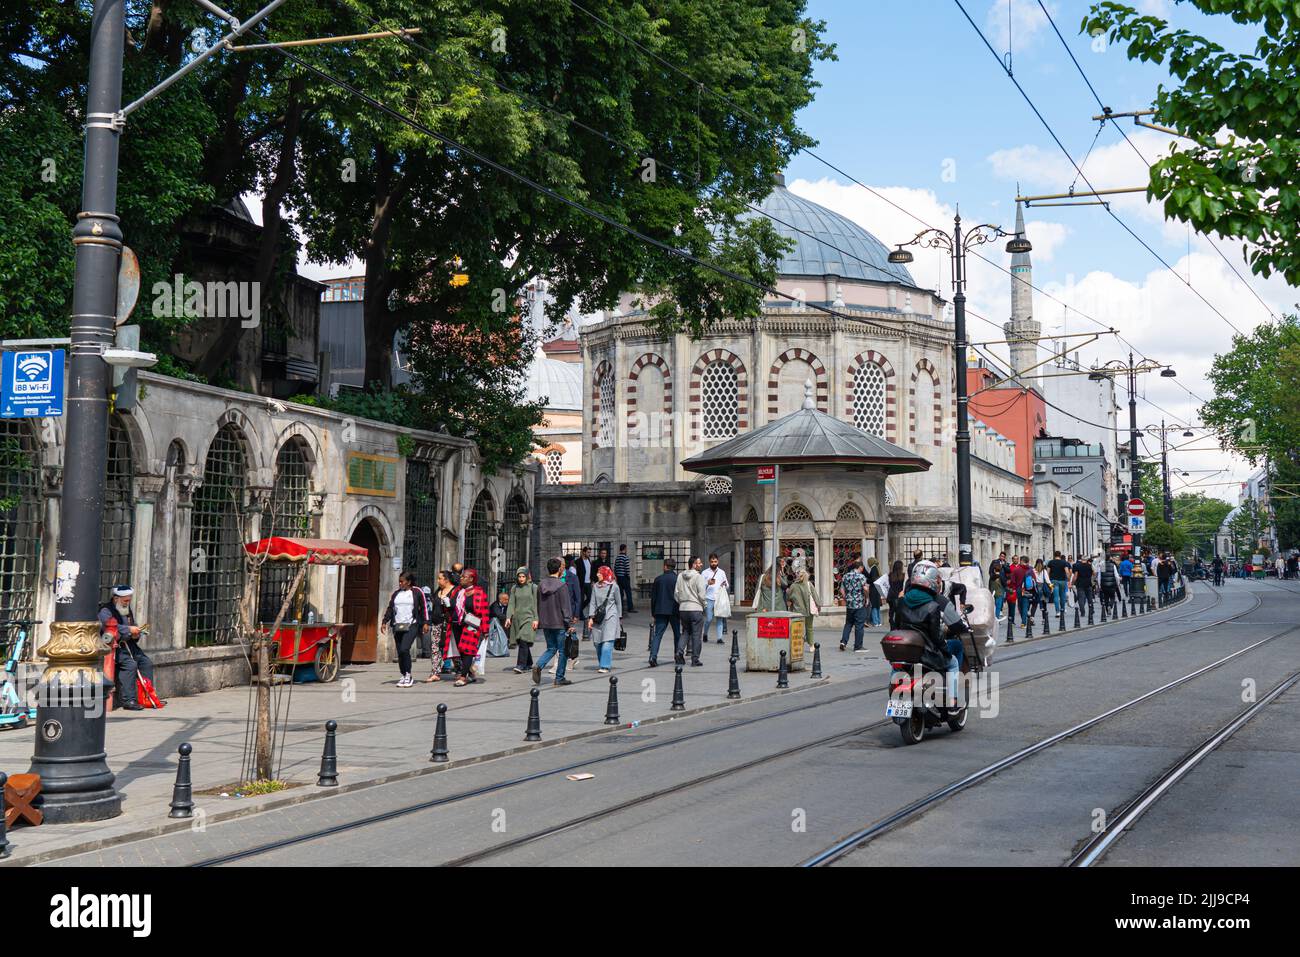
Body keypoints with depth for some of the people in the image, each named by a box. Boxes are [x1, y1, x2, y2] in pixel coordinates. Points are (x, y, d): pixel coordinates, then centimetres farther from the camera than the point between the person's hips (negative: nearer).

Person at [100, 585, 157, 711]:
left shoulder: (128, 610, 19)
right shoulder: (105, 610, -8)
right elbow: (110, 628, -25)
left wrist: (136, 634, 3)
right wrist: (129, 629, -22)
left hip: (128, 644, 9)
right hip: (114, 646, -9)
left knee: (147, 662, -5)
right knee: (130, 664, -27)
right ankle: (129, 701, -28)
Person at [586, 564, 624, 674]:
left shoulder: (614, 586, -1)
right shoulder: (595, 586, 7)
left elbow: (618, 603, 8)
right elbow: (592, 602, 7)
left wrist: (619, 618, 12)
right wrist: (591, 618, 0)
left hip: (610, 617, -4)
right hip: (598, 618, 4)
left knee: (607, 642, -12)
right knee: (597, 643, 4)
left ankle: (605, 666, -11)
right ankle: (601, 664, 19)